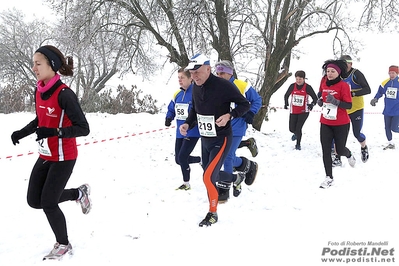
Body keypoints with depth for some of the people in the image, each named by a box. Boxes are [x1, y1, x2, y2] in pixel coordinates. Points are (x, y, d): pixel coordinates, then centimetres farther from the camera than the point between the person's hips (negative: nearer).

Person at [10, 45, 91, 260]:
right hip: (45, 156, 8)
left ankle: (63, 245, 24)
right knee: (34, 201, 10)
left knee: (48, 203, -1)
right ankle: (79, 193, 31)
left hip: (63, 158, -8)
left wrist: (55, 132, -34)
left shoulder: (64, 94, -23)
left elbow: (83, 128, -22)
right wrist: (22, 133, 3)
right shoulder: (39, 91, 1)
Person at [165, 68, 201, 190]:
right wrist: (169, 118, -3)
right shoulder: (177, 94, 7)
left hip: (193, 132, -8)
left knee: (182, 157, -10)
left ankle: (186, 183, 11)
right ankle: (202, 159, 32)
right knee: (178, 159, 10)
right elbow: (171, 109, 18)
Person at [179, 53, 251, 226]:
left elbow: (244, 104, -13)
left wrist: (229, 115, -29)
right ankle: (236, 178, 52)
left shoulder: (224, 85, -21)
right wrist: (187, 124, -2)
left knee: (208, 176, -13)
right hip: (204, 139, 7)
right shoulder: (196, 87, -2)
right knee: (212, 175, 20)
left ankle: (213, 213, 9)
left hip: (221, 140, -7)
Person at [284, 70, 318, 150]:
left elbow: (315, 98, -7)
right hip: (293, 111, 3)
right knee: (291, 129, 8)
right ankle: (296, 134, 47)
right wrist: (286, 104, -4)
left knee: (298, 128, -10)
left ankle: (298, 144, 13)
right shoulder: (292, 86, -7)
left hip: (303, 111, -3)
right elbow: (286, 95, 9)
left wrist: (312, 104, -25)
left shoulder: (307, 87, -14)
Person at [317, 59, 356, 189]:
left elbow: (349, 105, -17)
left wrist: (335, 101, -30)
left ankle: (349, 155, 46)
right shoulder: (324, 81, 0)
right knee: (326, 151, -1)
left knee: (340, 150, 9)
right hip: (325, 123, 4)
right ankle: (329, 178, 9)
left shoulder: (344, 85, -15)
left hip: (341, 124, -4)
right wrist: (320, 100, 3)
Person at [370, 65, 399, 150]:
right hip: (387, 110, 4)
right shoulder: (385, 83, 0)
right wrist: (375, 99, -3)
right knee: (387, 128, 10)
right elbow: (380, 92, 13)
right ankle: (390, 144, 27)